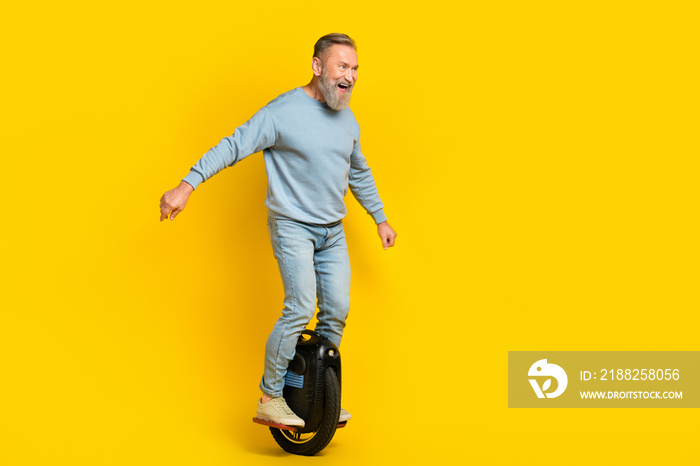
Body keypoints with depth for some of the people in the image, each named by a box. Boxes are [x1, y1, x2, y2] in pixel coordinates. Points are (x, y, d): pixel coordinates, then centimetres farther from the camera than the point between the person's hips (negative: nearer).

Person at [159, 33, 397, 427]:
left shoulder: (348, 120, 9)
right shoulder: (284, 111, -13)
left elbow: (360, 173, 23)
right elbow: (233, 147, -15)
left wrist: (380, 218, 26)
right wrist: (187, 185, -24)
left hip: (333, 231, 7)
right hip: (292, 226, -7)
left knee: (337, 310, 4)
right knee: (301, 307, -17)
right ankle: (270, 398, -5)